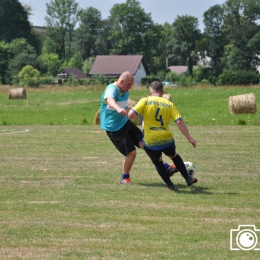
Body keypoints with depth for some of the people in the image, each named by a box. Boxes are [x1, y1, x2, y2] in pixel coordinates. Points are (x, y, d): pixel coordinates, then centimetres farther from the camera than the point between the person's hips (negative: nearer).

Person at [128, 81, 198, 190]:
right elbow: (179, 122, -6)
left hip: (150, 143, -2)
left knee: (158, 163, 24)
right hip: (167, 140, 2)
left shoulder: (145, 101, -4)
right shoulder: (169, 104, 1)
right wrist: (189, 138, -1)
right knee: (174, 156, 31)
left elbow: (131, 114, -14)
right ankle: (188, 179, 32)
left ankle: (170, 185, 17)